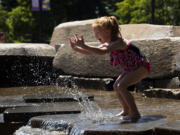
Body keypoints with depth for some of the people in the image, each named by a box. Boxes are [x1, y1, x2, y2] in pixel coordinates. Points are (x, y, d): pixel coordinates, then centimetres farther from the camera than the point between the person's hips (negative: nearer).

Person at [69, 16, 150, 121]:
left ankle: (135, 113, -17)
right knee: (116, 86, 13)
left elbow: (102, 52, -43)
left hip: (142, 67, -10)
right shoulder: (108, 44, 3)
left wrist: (84, 46, -44)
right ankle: (126, 111, 25)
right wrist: (76, 48, -8)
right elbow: (91, 52, 6)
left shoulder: (119, 42, -27)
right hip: (131, 68, 10)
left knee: (121, 86, -21)